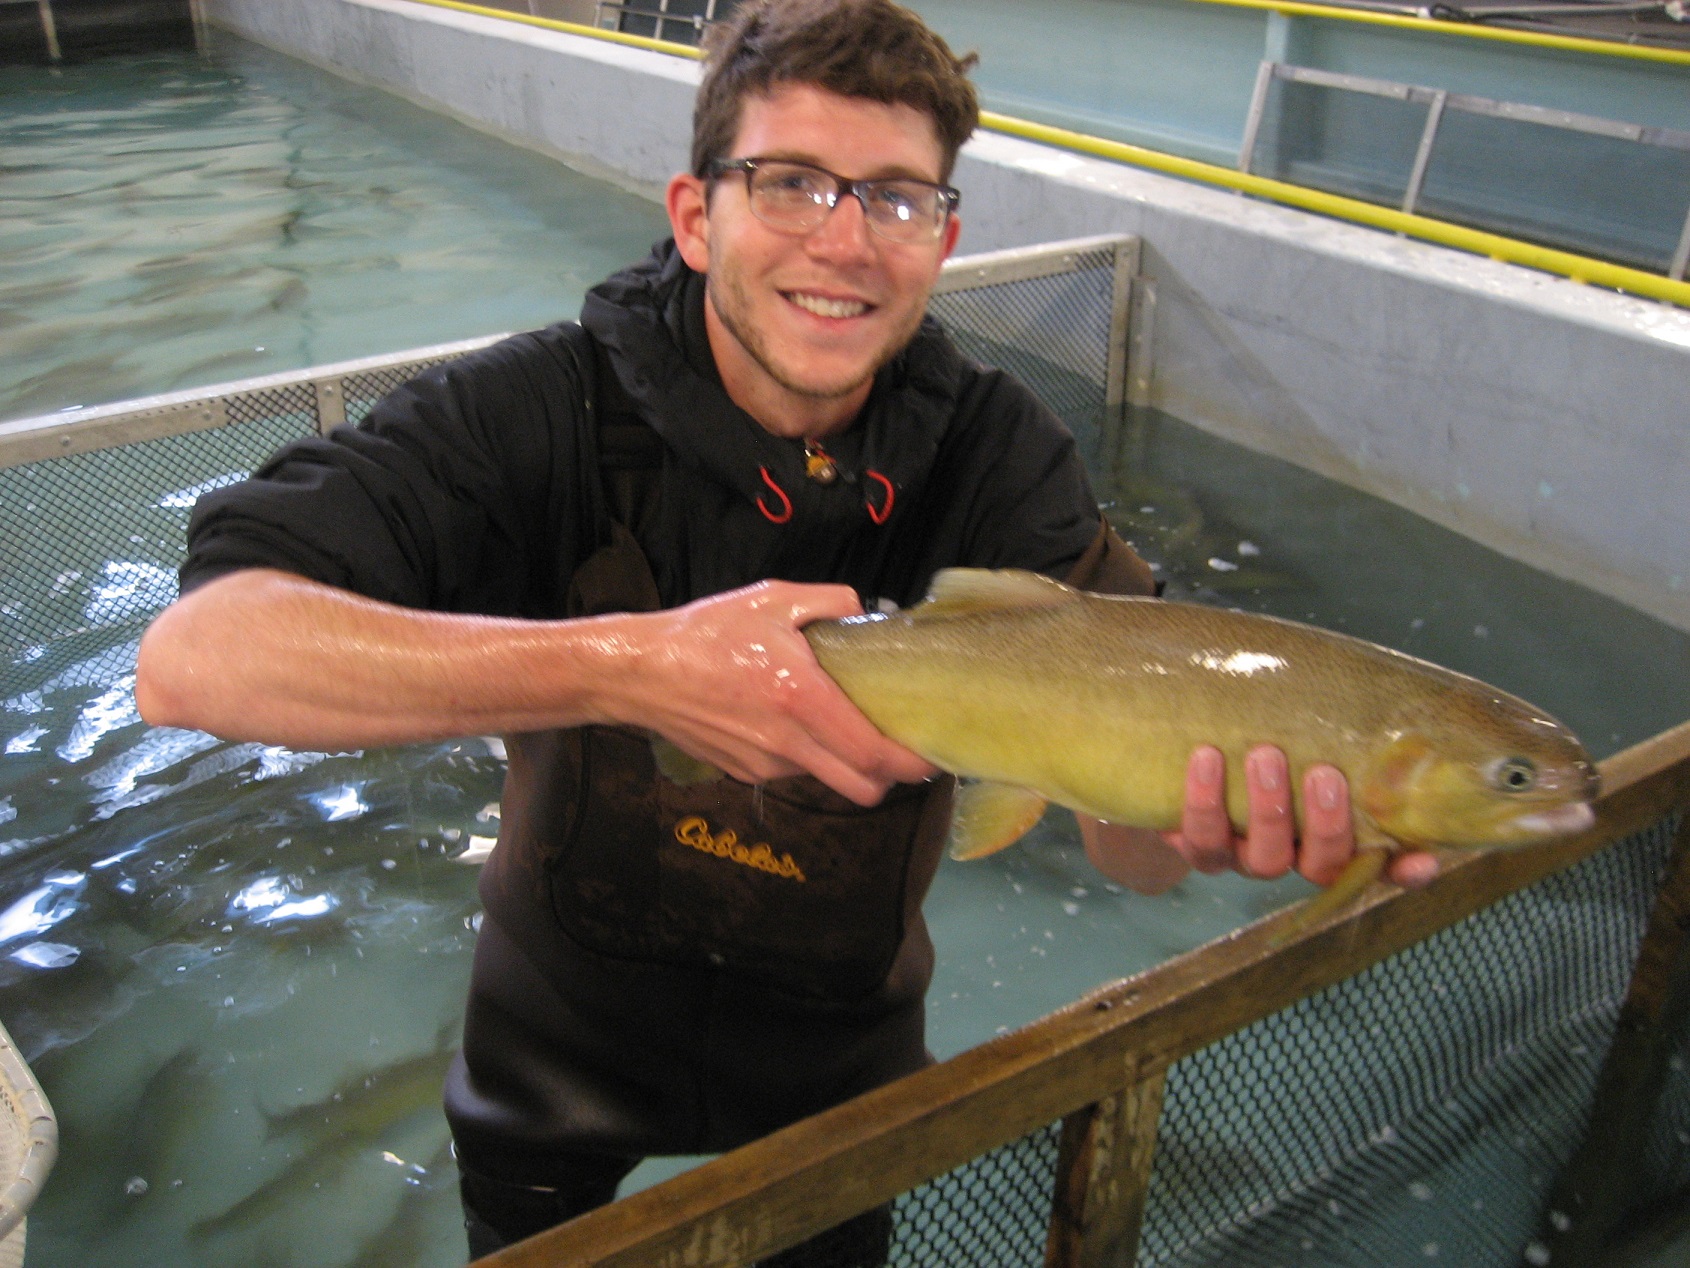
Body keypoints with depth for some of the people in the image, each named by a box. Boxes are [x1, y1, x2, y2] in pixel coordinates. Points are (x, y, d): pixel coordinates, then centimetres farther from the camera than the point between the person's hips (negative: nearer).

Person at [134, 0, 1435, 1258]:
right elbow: (190, 657, -38)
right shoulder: (544, 409, -26)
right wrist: (627, 663, -49)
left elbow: (1126, 840, -25)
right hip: (565, 1025, -1)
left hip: (840, 1044, 2)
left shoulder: (999, 454, -19)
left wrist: (1201, 821, -50)